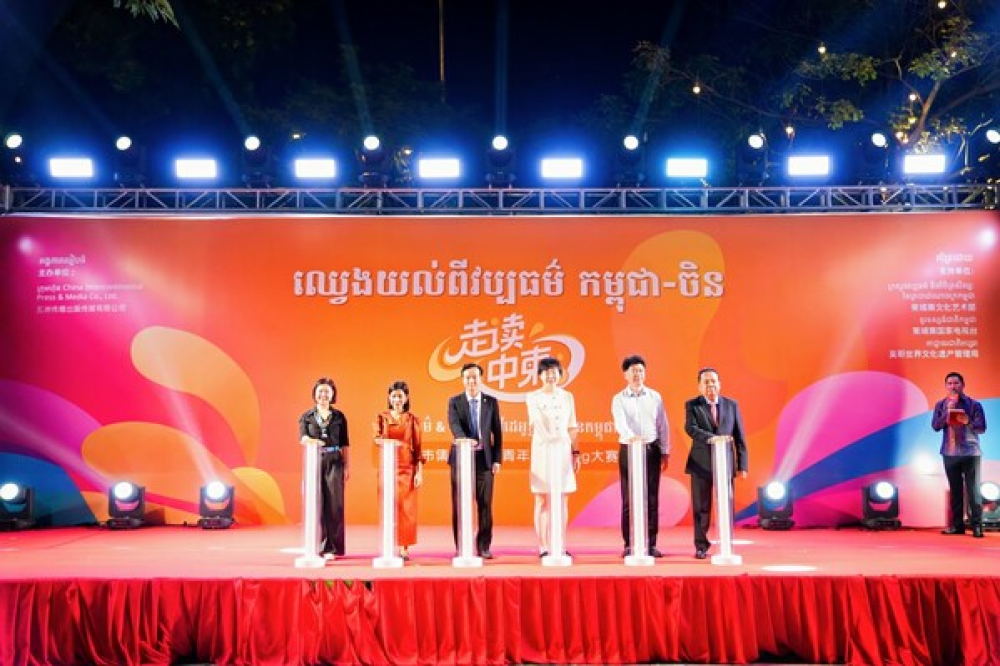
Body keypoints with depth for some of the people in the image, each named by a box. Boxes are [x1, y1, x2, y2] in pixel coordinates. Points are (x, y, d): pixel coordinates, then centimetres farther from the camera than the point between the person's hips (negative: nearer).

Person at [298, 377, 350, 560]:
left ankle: (331, 547, 2)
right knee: (316, 504, -2)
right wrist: (310, 441, -31)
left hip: (334, 463, 0)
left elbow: (344, 444, 8)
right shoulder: (307, 416, 8)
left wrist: (347, 466, 2)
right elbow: (302, 436, -8)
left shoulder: (339, 417, 8)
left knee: (334, 504, -3)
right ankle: (317, 546, 5)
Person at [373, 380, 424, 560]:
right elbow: (376, 438, -6)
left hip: (407, 467, 0)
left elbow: (417, 447, 5)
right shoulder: (381, 417, 8)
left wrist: (420, 471, -2)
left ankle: (404, 547, 1)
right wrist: (388, 442, -28)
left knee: (406, 507, -4)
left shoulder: (413, 420, 7)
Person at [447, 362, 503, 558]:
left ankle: (484, 547, 11)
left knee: (485, 505, 2)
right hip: (461, 457, -1)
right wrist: (465, 439, -35)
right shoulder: (454, 402, 3)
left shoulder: (491, 402, 7)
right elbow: (454, 424, -14)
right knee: (459, 505, 3)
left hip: (485, 458, 1)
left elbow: (497, 432, 7)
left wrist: (497, 459, 0)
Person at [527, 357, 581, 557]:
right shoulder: (533, 397, 3)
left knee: (562, 501, 4)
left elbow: (572, 428, 13)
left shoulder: (567, 397, 11)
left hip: (563, 450, 3)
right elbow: (534, 422, -13)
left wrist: (575, 452, 8)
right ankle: (543, 547, 4)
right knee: (542, 501, -1)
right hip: (542, 450, -3)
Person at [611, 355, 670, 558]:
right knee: (629, 499, -1)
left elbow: (663, 425, 9)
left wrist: (665, 452, 5)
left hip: (652, 450, 2)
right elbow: (620, 422, -16)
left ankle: (651, 544, 7)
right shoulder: (619, 399, 1)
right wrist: (631, 437, -35)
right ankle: (629, 544, 4)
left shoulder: (655, 397, 9)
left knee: (651, 498, 2)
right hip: (629, 450, -2)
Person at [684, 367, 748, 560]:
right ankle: (701, 546, 14)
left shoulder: (731, 405, 7)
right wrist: (712, 438, -31)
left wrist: (742, 465, 2)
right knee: (701, 507, 4)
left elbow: (740, 437, 7)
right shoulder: (692, 405, 1)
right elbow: (690, 429, -16)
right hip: (701, 464, -1)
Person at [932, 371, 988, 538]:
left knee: (973, 490, -3)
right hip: (950, 453, 3)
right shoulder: (941, 405, 6)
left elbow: (982, 427, -5)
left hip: (970, 452, -3)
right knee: (955, 490, 7)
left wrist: (968, 421, -24)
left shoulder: (973, 404, -1)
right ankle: (957, 525, 12)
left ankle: (977, 525, 0)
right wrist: (948, 410, -14)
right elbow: (935, 426, -3)